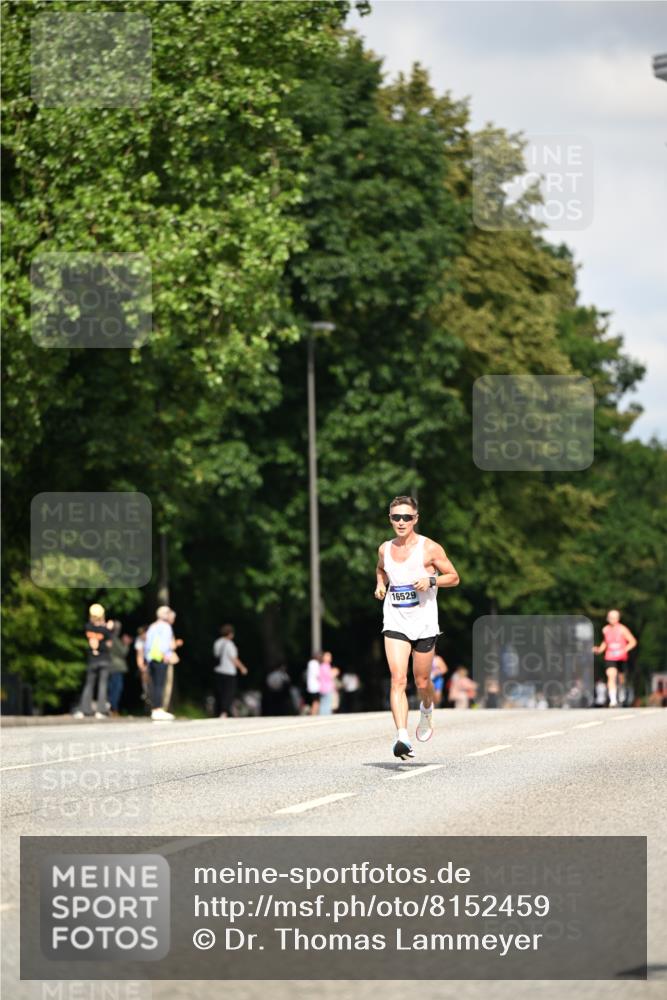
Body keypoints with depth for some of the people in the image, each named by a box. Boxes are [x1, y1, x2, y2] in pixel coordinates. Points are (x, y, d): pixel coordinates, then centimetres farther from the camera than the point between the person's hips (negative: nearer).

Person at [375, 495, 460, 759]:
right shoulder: (385, 549, 6)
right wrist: (380, 584, 7)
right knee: (398, 680, -16)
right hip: (394, 622, 2)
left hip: (424, 623, -1)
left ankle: (426, 710, 46)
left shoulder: (429, 548, -5)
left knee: (421, 682, 11)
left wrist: (430, 580, -17)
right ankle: (402, 736, -24)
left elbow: (453, 577, 1)